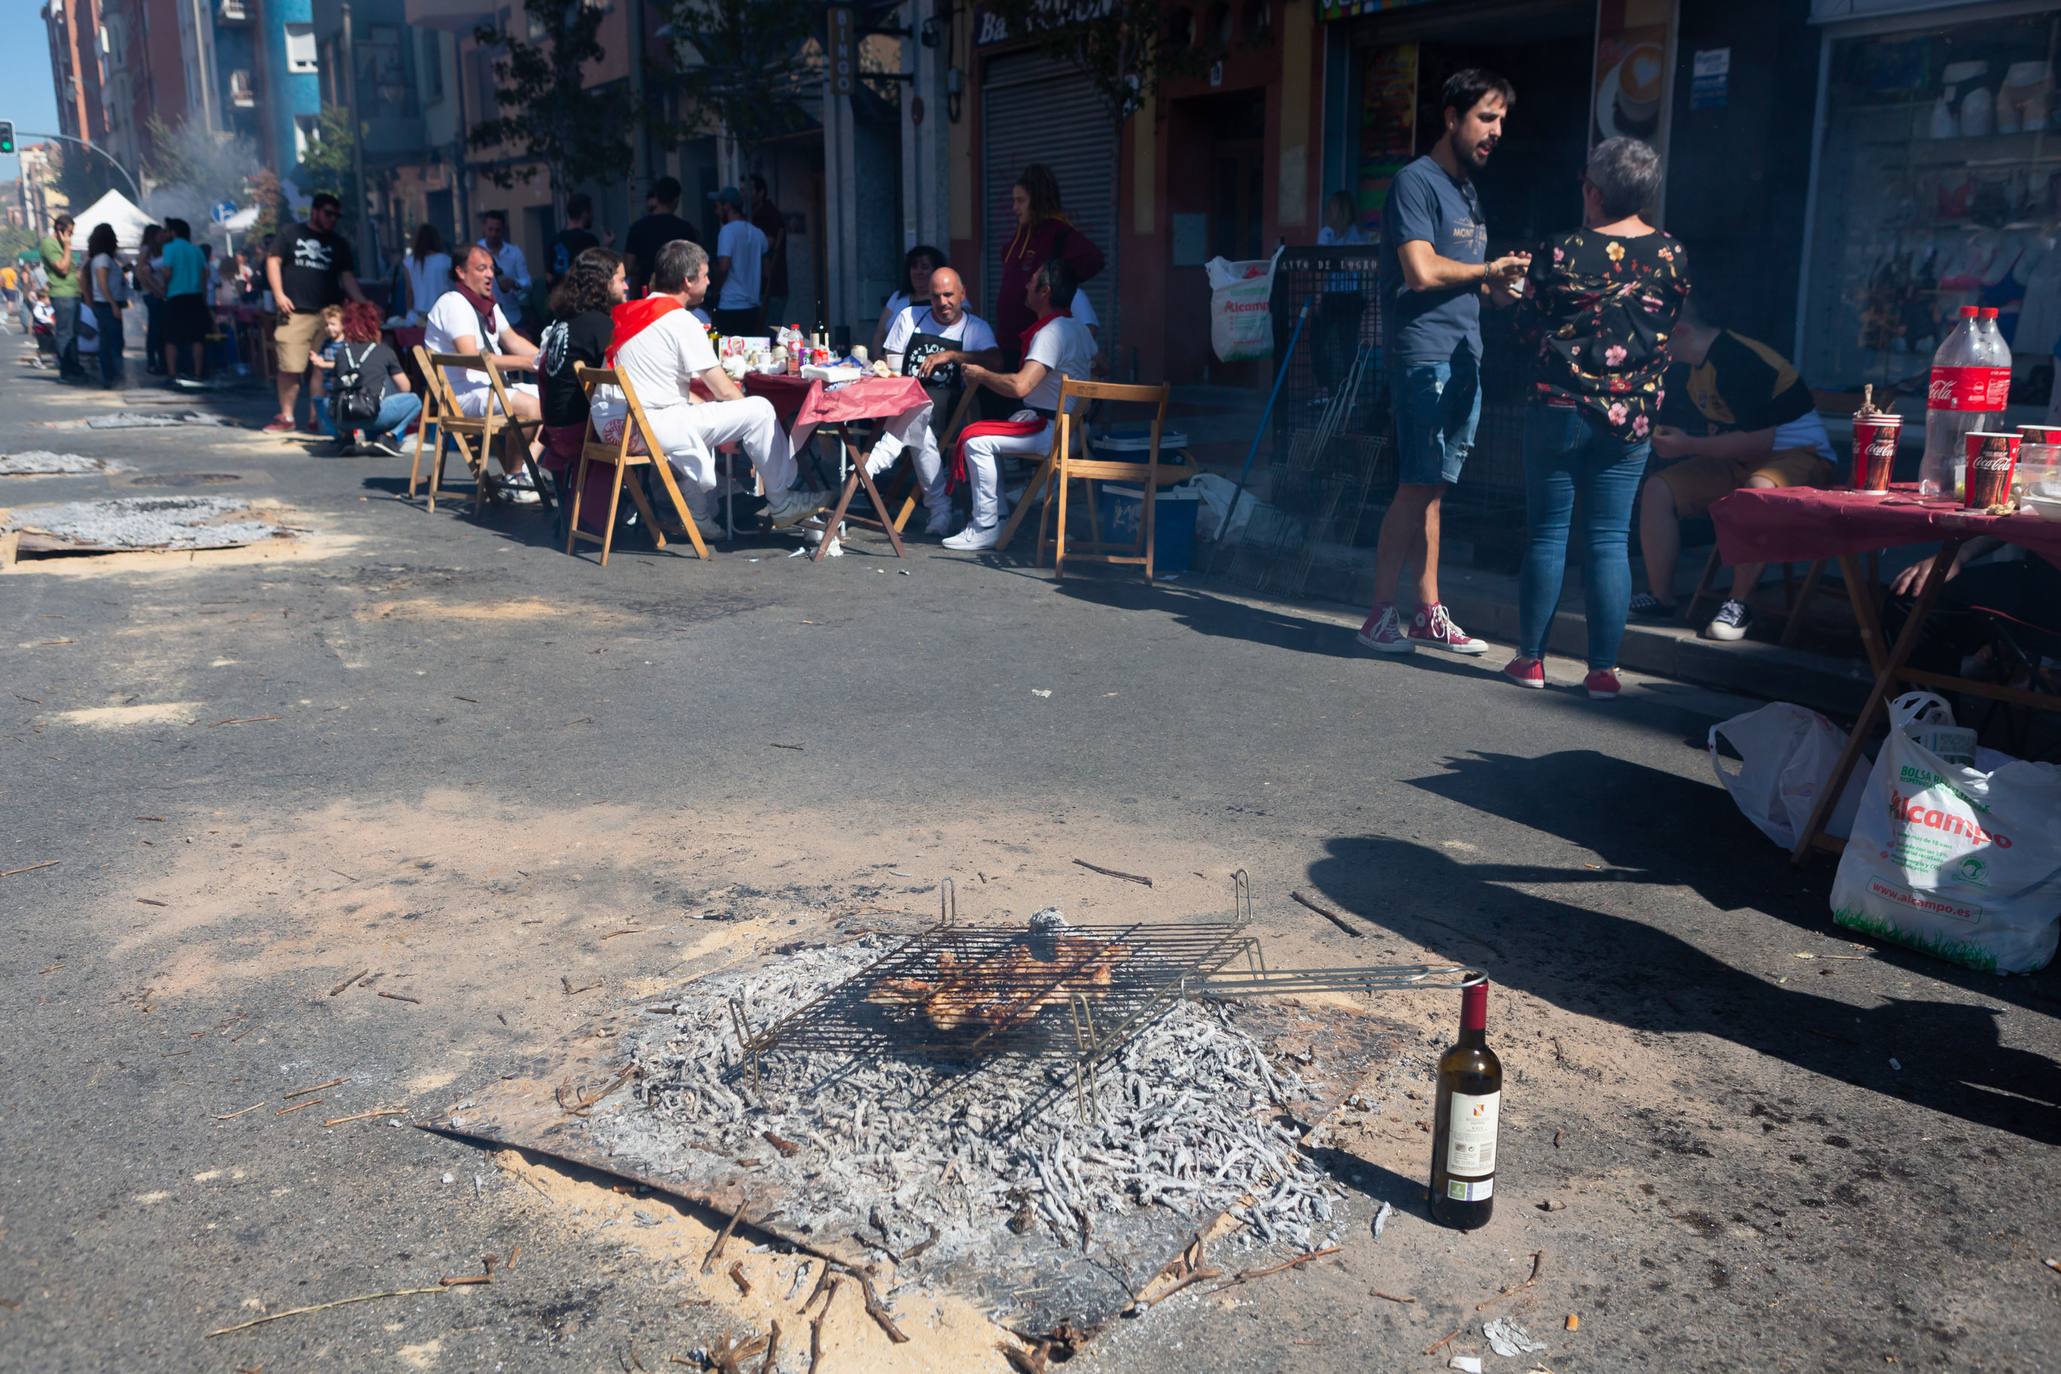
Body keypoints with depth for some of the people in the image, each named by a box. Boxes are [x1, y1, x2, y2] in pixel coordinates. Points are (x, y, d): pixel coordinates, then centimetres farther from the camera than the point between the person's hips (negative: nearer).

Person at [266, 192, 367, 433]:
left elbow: (347, 276, 13)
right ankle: (286, 416, 4)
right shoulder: (290, 234, 10)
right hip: (295, 313, -2)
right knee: (289, 367, -6)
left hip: (327, 314, 2)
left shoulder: (339, 243, 17)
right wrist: (278, 294, -4)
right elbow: (273, 260, 8)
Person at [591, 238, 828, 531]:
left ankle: (698, 517, 33)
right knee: (760, 410, -6)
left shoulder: (629, 312, 14)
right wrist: (745, 405, 12)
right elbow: (725, 392, -8)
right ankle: (782, 503, 8)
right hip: (648, 427, -9)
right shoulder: (680, 320, -11)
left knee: (703, 411, 36)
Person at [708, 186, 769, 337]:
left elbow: (723, 267, -17)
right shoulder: (758, 233, 12)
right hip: (753, 307, 7)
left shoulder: (728, 230, -9)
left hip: (729, 307, -7)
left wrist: (713, 289, -3)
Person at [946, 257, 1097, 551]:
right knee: (988, 438, 19)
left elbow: (1020, 386, -29)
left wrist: (981, 374, -11)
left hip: (1051, 431, -11)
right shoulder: (1077, 328, 13)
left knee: (976, 439, -15)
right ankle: (997, 517, 14)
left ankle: (986, 529, -12)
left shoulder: (1051, 332, -19)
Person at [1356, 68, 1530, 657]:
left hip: (1463, 359, 9)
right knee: (1417, 486, -9)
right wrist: (1489, 270, -4)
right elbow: (1423, 271, -18)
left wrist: (1501, 290, 5)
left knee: (1431, 487, 9)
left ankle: (1428, 614, 12)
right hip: (1424, 355, -9)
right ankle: (1381, 613, -4)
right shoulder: (1417, 181, -6)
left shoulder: (1467, 189, 22)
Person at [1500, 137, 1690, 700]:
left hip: (1561, 411, -3)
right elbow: (1668, 323, 13)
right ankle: (1604, 670, 7)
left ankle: (1531, 658, 12)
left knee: (1546, 533, 6)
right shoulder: (1673, 255, 0)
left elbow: (1533, 319, 3)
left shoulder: (1561, 252, -9)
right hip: (1631, 420, 3)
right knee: (1609, 542, 5)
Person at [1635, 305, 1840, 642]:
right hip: (1739, 462, 9)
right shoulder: (1696, 364, 8)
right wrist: (1671, 441, 7)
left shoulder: (1737, 361, -22)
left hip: (1799, 454, -9)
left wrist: (1689, 446, -20)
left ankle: (1739, 603, -29)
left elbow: (1760, 440, -26)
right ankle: (1661, 598, -6)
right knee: (1658, 488, -8)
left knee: (1758, 490, -42)